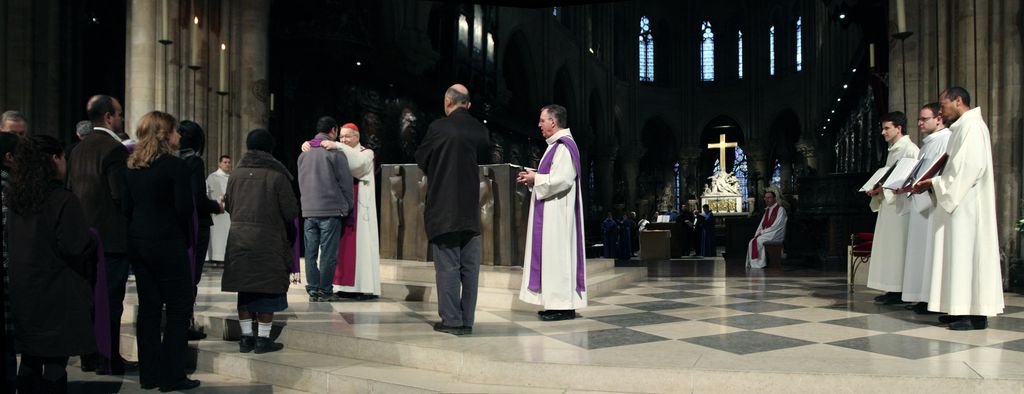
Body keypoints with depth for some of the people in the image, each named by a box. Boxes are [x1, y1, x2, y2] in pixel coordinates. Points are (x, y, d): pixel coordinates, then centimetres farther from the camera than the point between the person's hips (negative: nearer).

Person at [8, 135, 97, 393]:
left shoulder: (15, 198, 4)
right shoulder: (63, 200, -16)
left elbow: (11, 243, 12)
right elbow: (76, 248, -19)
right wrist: (89, 268, 0)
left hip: (22, 292, 6)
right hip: (57, 294, -6)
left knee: (30, 359, 15)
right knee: (55, 362, 2)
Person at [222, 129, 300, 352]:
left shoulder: (237, 175, 4)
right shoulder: (277, 176, -10)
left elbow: (228, 205, 12)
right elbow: (291, 211, -10)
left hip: (238, 238, 5)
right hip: (268, 239, -5)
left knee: (245, 289, 12)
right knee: (268, 290, 4)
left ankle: (246, 337, 18)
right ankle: (263, 339, 8)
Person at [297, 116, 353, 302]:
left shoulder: (304, 153, 12)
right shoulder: (334, 152, -6)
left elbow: (301, 182, 18)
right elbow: (345, 182, -5)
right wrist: (347, 207, 5)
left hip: (308, 211, 5)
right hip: (331, 210, -5)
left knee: (311, 252, 8)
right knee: (328, 253, -1)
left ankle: (313, 290, 10)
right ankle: (325, 291, 1)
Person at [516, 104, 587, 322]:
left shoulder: (564, 145, -14)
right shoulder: (558, 144, 17)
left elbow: (562, 179, -23)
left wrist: (536, 178, -12)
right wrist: (533, 178, 8)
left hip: (558, 212, -10)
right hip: (551, 212, 10)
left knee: (557, 253, -8)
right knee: (553, 254, 10)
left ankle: (565, 306, -5)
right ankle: (559, 302, 13)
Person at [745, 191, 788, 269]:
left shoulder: (780, 209, -8)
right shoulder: (767, 210, 17)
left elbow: (777, 226, -15)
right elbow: (762, 224, 17)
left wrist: (763, 232, -14)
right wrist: (758, 233, -2)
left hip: (776, 234, -7)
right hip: (765, 233, 7)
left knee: (759, 241, -27)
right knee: (752, 241, -16)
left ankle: (760, 264, -18)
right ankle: (752, 263, -18)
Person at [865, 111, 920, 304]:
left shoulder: (910, 150, -9)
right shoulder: (893, 151, 19)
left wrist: (883, 188, -18)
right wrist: (878, 190, 6)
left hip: (901, 205, -9)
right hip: (888, 204, 9)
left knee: (898, 247, -8)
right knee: (888, 248, 7)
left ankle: (900, 291, -5)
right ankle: (892, 289, 10)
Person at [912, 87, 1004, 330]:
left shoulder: (972, 126, -11)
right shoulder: (960, 128, 19)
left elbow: (971, 167, -21)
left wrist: (934, 183, -18)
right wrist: (932, 184, 6)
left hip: (967, 204, -10)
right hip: (956, 202, 10)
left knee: (967, 253, -9)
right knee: (959, 255, 9)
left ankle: (976, 314, -7)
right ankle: (962, 309, 12)